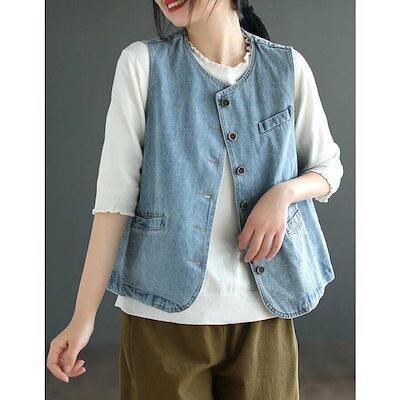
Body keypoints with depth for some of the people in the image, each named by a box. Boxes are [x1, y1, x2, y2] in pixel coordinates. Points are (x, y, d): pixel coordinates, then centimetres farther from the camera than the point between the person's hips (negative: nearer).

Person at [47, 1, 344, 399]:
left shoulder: (288, 66, 2)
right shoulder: (142, 62, -4)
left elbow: (329, 168, 12)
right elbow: (115, 194, -7)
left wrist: (284, 192, -10)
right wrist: (83, 317, -11)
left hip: (263, 311, 2)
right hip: (163, 311, -1)